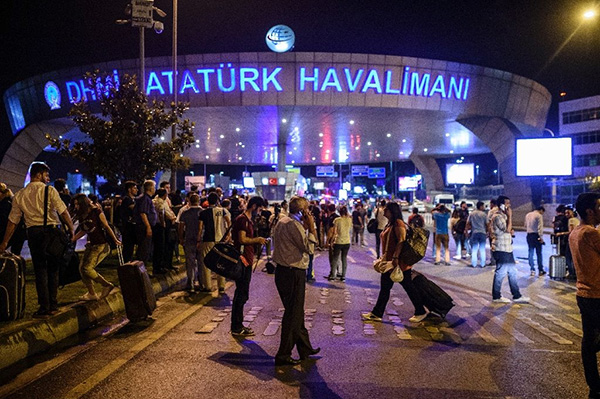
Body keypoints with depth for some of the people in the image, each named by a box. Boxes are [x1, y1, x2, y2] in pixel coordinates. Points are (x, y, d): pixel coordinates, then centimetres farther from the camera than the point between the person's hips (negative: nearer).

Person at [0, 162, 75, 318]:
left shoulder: (20, 195, 8)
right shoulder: (49, 190, -3)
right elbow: (63, 212, -8)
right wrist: (71, 229, 1)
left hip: (33, 233, 2)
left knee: (40, 270, 8)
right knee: (53, 269, 10)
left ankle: (44, 308, 10)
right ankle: (53, 305, 16)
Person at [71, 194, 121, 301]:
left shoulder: (96, 212, -11)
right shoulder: (81, 216, 9)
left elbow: (106, 227, -7)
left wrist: (115, 240, -1)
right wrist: (71, 240, 14)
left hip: (101, 245, -8)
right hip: (91, 245, 8)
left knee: (88, 268, -17)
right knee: (81, 268, 1)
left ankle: (107, 285, 0)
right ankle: (92, 294, 11)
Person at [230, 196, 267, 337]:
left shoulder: (248, 220, 19)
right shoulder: (242, 219, -14)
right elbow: (242, 239, -23)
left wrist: (257, 241, 13)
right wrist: (257, 240, -14)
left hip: (246, 262, 11)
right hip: (242, 261, -11)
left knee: (242, 294, 16)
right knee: (241, 295, -5)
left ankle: (238, 325, 25)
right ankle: (236, 328, 3)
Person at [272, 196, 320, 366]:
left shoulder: (282, 222, 13)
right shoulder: (293, 225, -18)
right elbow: (308, 247, -20)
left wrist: (305, 228, 9)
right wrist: (311, 227, -13)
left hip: (282, 271, 10)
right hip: (293, 274, -10)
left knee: (296, 311, 20)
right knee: (293, 314, 1)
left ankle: (305, 348, 34)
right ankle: (283, 355, 10)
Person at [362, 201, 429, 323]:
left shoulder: (398, 223, -15)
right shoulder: (390, 224, 15)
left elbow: (401, 241, -24)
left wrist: (396, 257, -30)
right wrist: (384, 257, 21)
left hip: (399, 263, -10)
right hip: (388, 263, 10)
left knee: (408, 287, 2)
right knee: (385, 288, 11)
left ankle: (421, 312, 16)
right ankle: (376, 314, 15)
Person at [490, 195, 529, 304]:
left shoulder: (504, 216, 16)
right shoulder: (498, 216, -16)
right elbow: (507, 229, -24)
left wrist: (511, 231, 5)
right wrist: (510, 216, -16)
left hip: (507, 249, 10)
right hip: (501, 249, -10)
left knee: (512, 272, 13)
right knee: (500, 273, -2)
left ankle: (516, 296, 21)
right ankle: (496, 296, 9)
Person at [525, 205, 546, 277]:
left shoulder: (527, 215, 9)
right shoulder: (539, 216, -10)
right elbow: (540, 227, -15)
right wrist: (541, 237, -16)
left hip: (529, 235, 5)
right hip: (536, 235, -5)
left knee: (531, 253, 9)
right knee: (539, 253, 4)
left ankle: (532, 270, 8)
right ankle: (540, 270, 10)